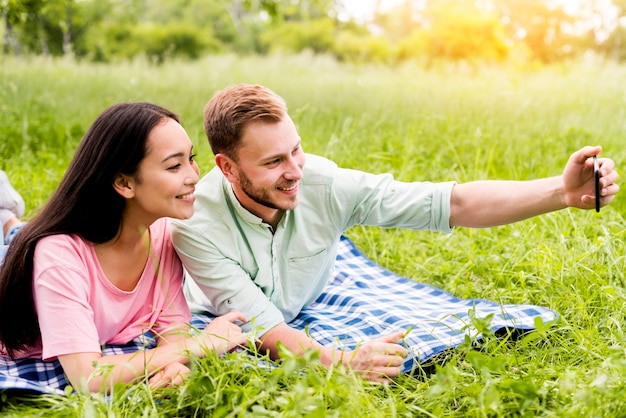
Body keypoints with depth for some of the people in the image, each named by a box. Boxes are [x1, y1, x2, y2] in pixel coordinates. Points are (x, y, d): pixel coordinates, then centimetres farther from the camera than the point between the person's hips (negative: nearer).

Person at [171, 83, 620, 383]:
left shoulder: (324, 185, -27)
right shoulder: (196, 223, -32)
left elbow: (453, 203, -29)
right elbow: (264, 329, -32)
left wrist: (561, 191, -40)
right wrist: (344, 362, -49)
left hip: (307, 319, 3)